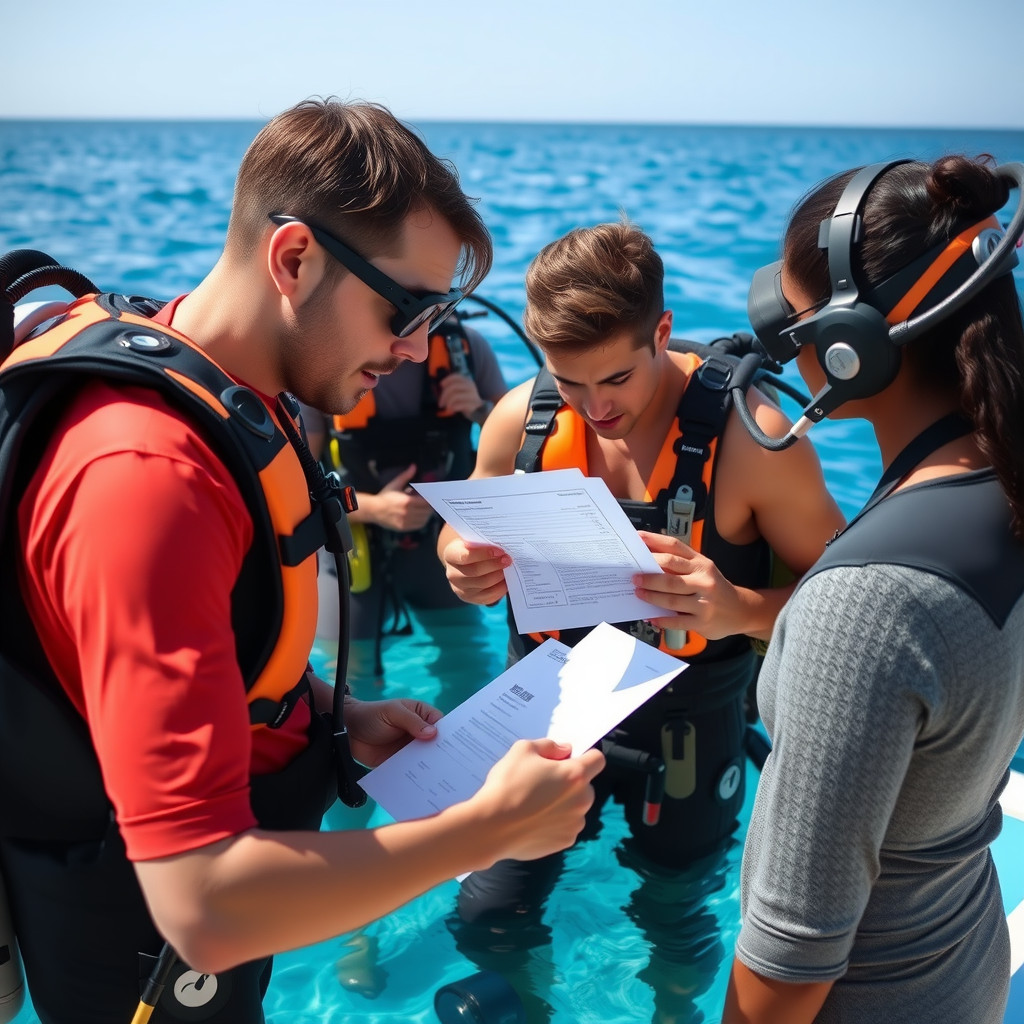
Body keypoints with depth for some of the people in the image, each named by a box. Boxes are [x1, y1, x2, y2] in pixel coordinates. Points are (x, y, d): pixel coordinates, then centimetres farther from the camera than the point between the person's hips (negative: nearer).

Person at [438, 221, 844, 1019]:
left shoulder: (747, 434, -23)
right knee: (488, 919, 13)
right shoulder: (521, 419, -12)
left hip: (687, 732, -2)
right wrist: (464, 568, -20)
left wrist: (742, 610, -36)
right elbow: (468, 539, 5)